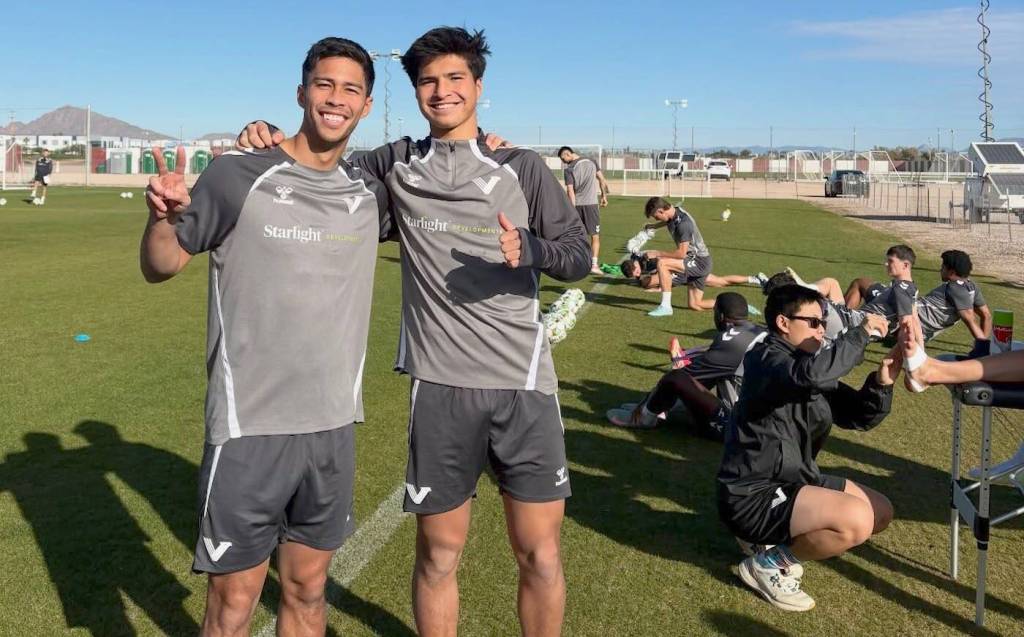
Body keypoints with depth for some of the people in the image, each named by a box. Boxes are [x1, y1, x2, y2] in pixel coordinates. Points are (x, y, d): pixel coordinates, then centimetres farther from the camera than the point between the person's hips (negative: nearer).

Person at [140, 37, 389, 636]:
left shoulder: (370, 193, 4)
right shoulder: (238, 176, -8)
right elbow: (160, 267, 0)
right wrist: (163, 216, -22)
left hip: (334, 428, 4)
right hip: (249, 429, -4)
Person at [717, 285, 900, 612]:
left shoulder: (807, 367, 11)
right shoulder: (767, 360, -17)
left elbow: (858, 416, 10)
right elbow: (811, 374, -39)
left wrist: (881, 382, -9)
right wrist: (860, 333, -26)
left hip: (793, 480, 10)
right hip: (753, 495, -10)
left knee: (881, 512, 13)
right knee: (857, 520, -26)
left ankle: (784, 538, 15)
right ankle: (769, 563, -5)